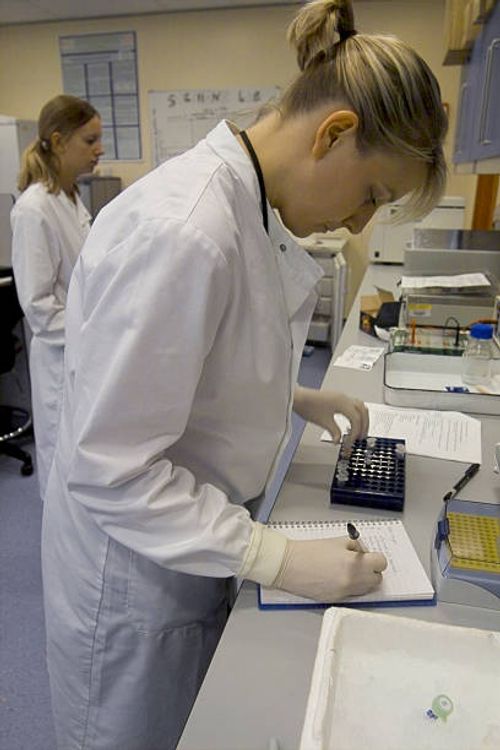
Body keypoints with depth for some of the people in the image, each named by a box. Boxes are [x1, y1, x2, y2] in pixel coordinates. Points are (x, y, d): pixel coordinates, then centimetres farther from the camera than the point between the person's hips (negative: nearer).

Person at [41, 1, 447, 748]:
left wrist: (296, 399, 4)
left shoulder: (246, 208, -1)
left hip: (195, 538, 8)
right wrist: (278, 559, -23)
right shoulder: (183, 231, -30)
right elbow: (111, 469, -28)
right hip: (135, 560, -8)